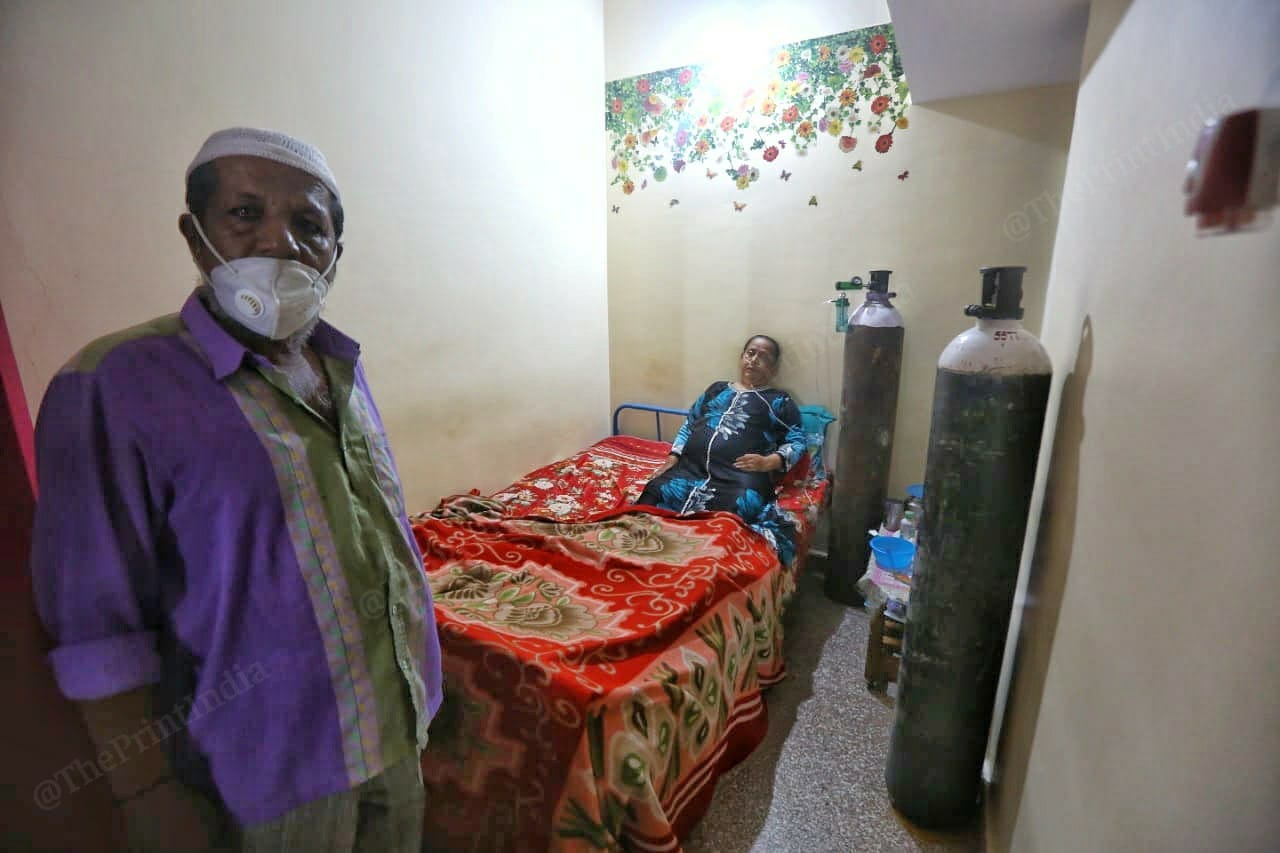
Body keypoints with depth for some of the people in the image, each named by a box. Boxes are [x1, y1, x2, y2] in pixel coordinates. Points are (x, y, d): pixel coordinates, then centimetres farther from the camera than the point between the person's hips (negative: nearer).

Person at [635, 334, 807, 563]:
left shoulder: (780, 401, 19)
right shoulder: (717, 389, 30)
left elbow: (797, 441, 11)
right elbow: (688, 424, 29)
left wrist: (769, 462, -10)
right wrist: (673, 457, 13)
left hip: (740, 475, -3)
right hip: (690, 466, 4)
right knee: (654, 499, -27)